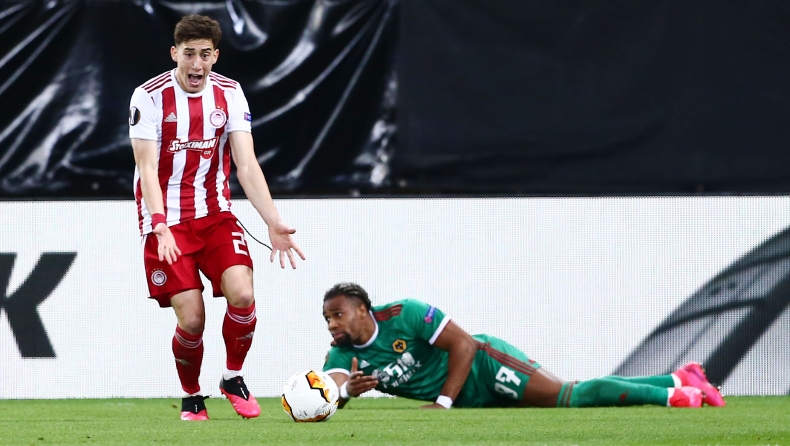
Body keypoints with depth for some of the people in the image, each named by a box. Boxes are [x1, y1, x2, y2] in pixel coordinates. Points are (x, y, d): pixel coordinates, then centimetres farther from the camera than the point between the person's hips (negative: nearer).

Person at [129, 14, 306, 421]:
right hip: (167, 221, -3)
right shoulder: (149, 97, -11)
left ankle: (234, 379, 5)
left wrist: (274, 224, -16)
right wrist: (161, 228, -30)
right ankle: (191, 398, 15)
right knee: (191, 319, -12)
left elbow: (246, 164, -5)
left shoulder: (230, 94, 0)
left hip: (215, 215, 3)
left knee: (242, 295, -20)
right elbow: (147, 169, -15)